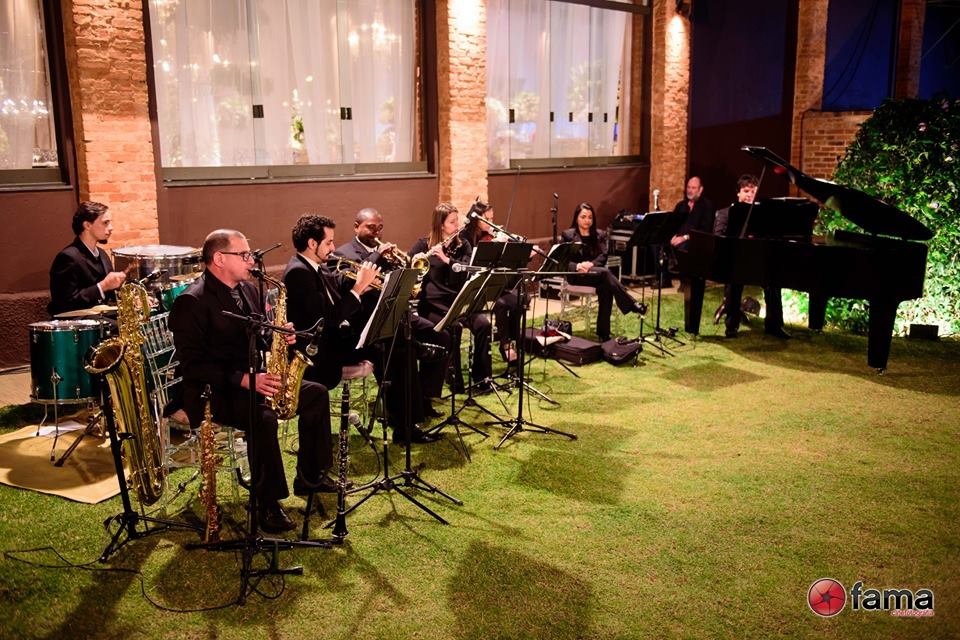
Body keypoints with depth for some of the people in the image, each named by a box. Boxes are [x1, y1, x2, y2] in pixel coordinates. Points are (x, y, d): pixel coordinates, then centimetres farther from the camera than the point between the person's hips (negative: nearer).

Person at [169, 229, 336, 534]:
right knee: (264, 417, -34)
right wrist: (243, 380, -28)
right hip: (214, 391, -9)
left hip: (254, 376, 9)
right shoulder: (191, 302, -17)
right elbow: (193, 365, -21)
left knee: (317, 393, 2)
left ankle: (310, 476, 14)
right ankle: (268, 503, -19)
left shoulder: (248, 289, 10)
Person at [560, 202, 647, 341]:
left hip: (595, 273, 3)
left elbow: (603, 256, 2)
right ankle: (632, 305, -36)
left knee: (605, 288, -34)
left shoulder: (599, 235, 18)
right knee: (605, 273, -34)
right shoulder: (568, 235, 8)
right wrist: (577, 266, -23)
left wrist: (591, 264, -20)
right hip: (576, 275, -3)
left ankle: (603, 333, -30)